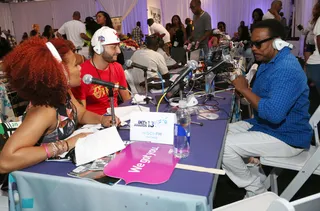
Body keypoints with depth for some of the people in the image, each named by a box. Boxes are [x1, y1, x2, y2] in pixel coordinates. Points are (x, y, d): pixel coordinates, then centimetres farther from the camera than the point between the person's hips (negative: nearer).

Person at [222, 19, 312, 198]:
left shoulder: (287, 69, -26)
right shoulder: (268, 61, 7)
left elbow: (274, 114, -35)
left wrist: (244, 89, -25)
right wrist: (243, 89, -6)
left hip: (285, 137, -10)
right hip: (264, 124, 10)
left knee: (223, 146, -19)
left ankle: (257, 191, 2)